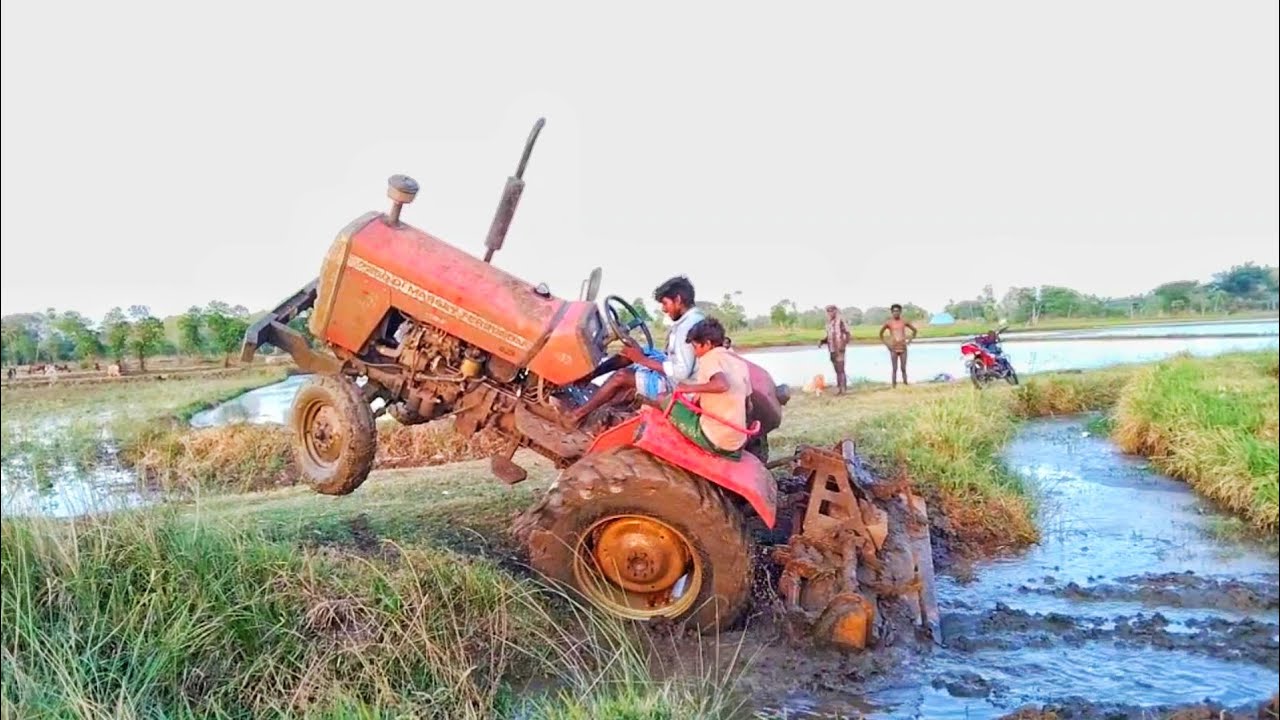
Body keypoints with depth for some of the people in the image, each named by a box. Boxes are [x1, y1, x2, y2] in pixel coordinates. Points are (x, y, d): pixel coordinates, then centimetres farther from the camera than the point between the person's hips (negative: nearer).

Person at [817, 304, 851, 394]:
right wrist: (822, 341, 4)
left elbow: (847, 334, -11)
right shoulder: (829, 323, 13)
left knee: (841, 370, -8)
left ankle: (843, 389, -6)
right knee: (837, 370, 11)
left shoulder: (840, 321, -9)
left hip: (839, 350, -7)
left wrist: (843, 344, -23)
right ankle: (838, 389, 15)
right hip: (832, 350, 7)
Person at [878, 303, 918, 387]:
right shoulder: (888, 323, 0)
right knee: (894, 369, -1)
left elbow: (915, 331, 16)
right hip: (893, 349, -1)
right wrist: (886, 344, 3)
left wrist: (909, 340, 7)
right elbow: (881, 334, 12)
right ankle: (894, 387, 2)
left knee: (903, 369, 3)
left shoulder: (904, 322, 4)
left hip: (903, 348, 1)